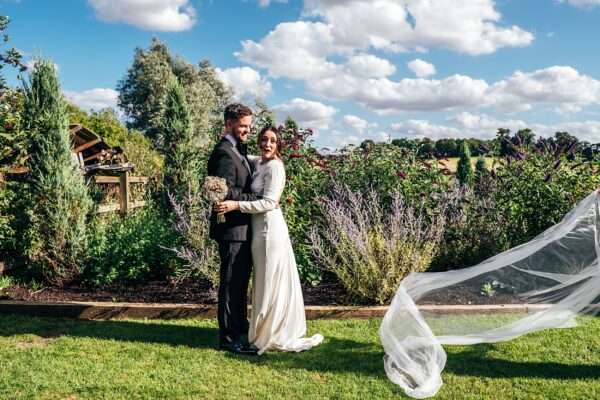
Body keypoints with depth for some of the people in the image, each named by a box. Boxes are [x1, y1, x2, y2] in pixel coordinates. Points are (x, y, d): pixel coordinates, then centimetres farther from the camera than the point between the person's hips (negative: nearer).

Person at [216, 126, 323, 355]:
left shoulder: (274, 166, -13)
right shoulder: (259, 163, 12)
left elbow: (269, 202, -20)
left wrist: (236, 205, -23)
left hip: (269, 227, -9)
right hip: (261, 227, 9)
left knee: (271, 282, 0)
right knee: (267, 281, 14)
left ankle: (270, 336, 10)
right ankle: (276, 333, 24)